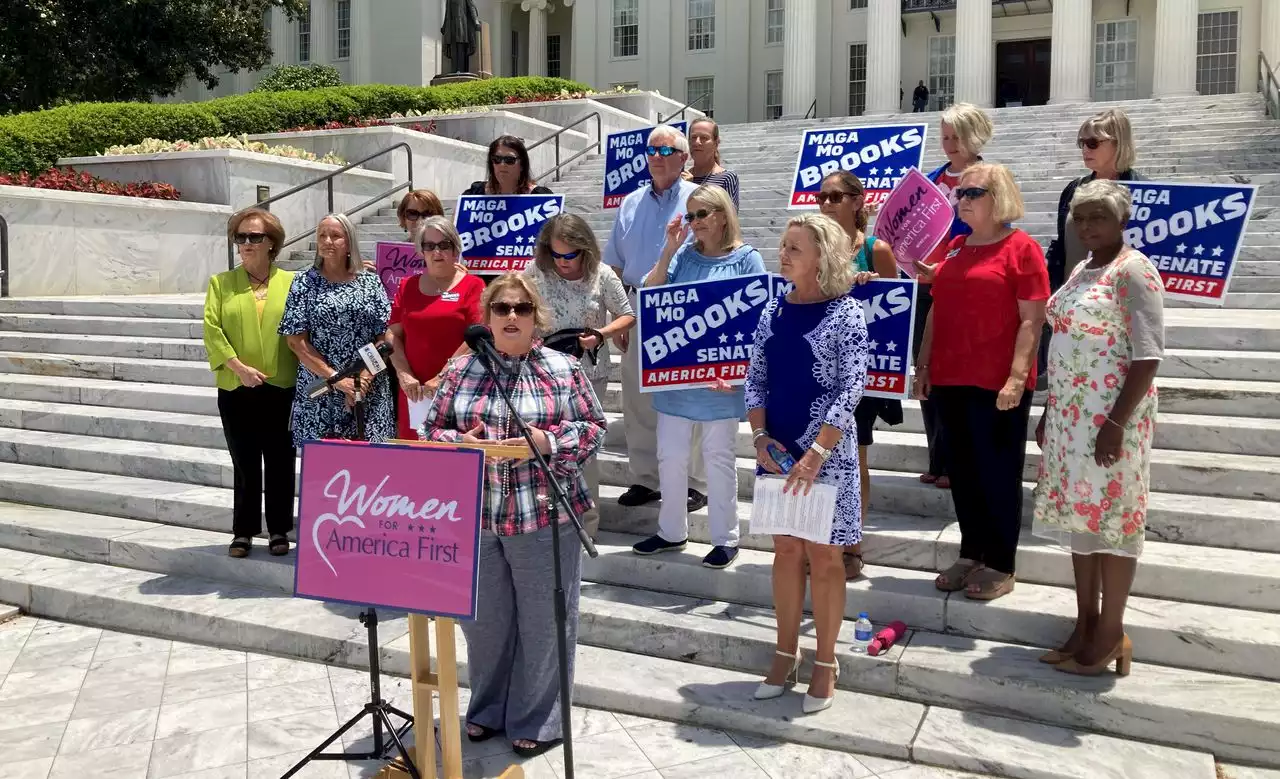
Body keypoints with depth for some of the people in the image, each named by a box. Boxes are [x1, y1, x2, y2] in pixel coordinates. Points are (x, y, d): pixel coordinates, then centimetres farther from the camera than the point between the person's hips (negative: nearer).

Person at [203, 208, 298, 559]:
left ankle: (279, 530, 16)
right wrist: (239, 367, -13)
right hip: (236, 389, 1)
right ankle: (243, 532, 17)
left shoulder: (291, 282, 6)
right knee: (244, 464, 7)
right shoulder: (221, 283, 8)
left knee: (279, 462, 6)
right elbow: (211, 330, -1)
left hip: (281, 388, 0)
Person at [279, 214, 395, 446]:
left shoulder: (371, 282, 6)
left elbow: (384, 336, 2)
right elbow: (296, 341, -2)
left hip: (368, 391, 1)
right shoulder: (304, 283, 4)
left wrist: (364, 377, -11)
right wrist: (336, 378, -11)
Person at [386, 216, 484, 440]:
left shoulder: (472, 285, 0)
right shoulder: (407, 286, 14)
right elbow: (392, 334, 10)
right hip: (414, 390, 4)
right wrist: (404, 375, -4)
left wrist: (442, 378, -12)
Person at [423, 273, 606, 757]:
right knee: (482, 617, 15)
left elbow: (594, 428, -1)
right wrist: (459, 441, -12)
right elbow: (433, 428, 9)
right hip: (474, 516, 3)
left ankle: (537, 721, 24)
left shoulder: (563, 369, -1)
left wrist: (547, 441, -16)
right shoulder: (462, 369, 6)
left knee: (542, 620, 7)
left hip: (544, 514, -2)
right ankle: (488, 709, 36)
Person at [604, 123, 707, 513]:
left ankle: (689, 483, 10)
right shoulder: (631, 204, 13)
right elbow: (615, 266, 14)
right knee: (638, 400, 9)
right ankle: (644, 479, 21)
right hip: (637, 309, 5)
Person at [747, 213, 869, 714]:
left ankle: (825, 663, 21)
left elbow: (850, 391, -15)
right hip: (776, 449, 5)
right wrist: (760, 438, -6)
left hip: (827, 452, -5)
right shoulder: (773, 310, 6)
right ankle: (786, 654, 28)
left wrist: (815, 454, -20)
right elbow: (755, 379, 8)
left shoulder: (845, 313, -10)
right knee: (785, 550, 13)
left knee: (823, 556, 5)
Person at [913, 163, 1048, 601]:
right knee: (962, 472, 14)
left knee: (998, 475, 4)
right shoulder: (955, 248, 14)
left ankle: (1000, 567, 16)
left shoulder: (1021, 248, -6)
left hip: (997, 385, -6)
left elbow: (1032, 320, -11)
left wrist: (1017, 377, -19)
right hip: (950, 381, 7)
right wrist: (923, 366, 13)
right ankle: (971, 555, 27)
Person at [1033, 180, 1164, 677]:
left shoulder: (1133, 270, -10)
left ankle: (1110, 635, 9)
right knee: (1078, 515, 11)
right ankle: (1085, 625, 20)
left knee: (1111, 517, -1)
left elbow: (1148, 356, -16)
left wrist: (1116, 422, -21)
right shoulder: (1080, 272, 14)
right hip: (1070, 414, 8)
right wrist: (1049, 412, 16)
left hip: (1111, 414, -8)